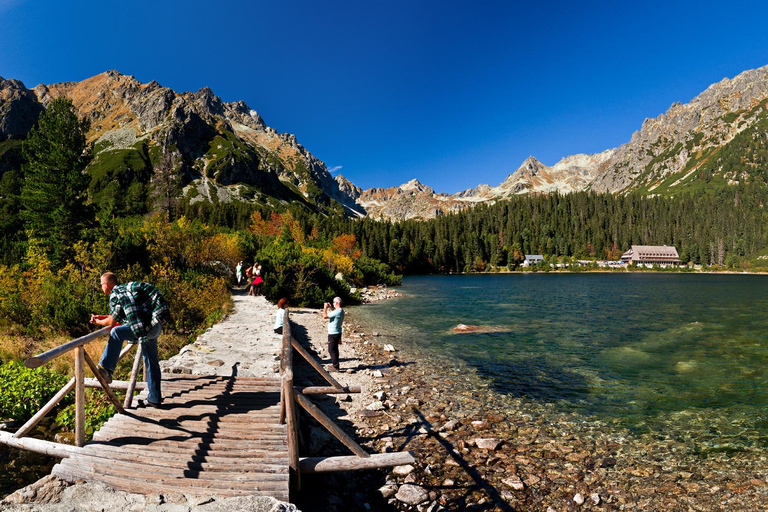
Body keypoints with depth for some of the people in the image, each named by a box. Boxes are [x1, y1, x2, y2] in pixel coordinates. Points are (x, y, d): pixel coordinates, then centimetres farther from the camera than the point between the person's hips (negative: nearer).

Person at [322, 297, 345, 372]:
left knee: (332, 350, -2)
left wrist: (325, 308, -10)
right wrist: (330, 307, 23)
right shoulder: (341, 311, 9)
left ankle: (335, 367, 1)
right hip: (337, 332, 10)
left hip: (333, 334, -10)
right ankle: (335, 365, 31)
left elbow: (325, 316, -23)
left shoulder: (337, 311, -24)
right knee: (334, 349, 20)